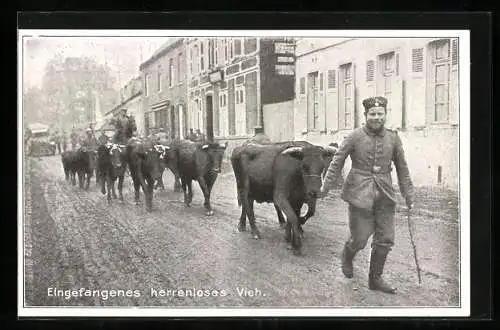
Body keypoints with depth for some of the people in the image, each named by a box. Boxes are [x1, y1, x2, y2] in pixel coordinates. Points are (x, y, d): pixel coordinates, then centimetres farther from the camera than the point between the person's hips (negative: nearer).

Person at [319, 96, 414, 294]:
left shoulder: (393, 138, 6)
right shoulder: (355, 137, -4)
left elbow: (402, 168, 13)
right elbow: (337, 162, 1)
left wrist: (409, 196, 12)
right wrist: (325, 187, -3)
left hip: (385, 196, 4)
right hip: (360, 195, -4)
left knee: (385, 240, 5)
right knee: (360, 239, 0)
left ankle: (375, 279, 22)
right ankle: (347, 256, 36)